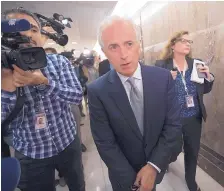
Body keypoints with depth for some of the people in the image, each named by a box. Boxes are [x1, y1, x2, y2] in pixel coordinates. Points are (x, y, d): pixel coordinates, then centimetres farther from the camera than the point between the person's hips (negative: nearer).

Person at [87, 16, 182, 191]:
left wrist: (154, 166, -16)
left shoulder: (163, 78, -16)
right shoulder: (97, 91, -21)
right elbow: (104, 143, -17)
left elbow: (173, 124, -11)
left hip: (156, 165, 2)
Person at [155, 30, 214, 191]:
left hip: (194, 118, 4)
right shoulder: (161, 65, -13)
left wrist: (208, 76, -10)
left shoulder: (196, 64, 0)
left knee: (193, 152, 21)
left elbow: (205, 90, 8)